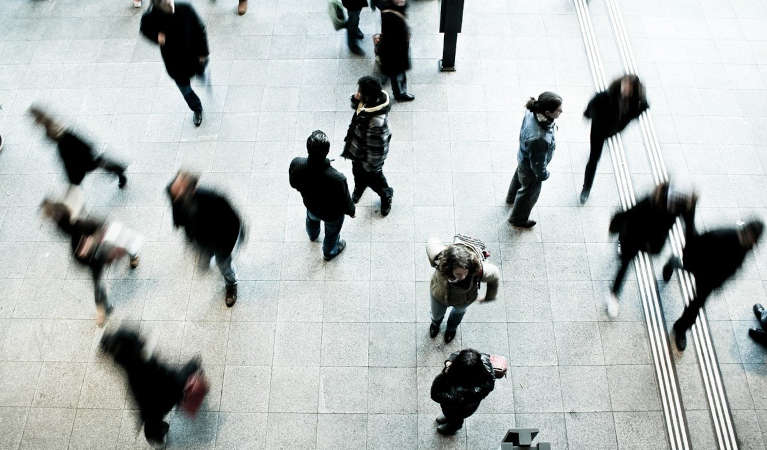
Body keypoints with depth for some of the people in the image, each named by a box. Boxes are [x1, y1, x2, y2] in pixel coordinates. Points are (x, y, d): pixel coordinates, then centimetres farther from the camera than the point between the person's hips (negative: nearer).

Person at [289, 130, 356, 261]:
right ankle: (329, 252, 63)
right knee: (332, 232, 32)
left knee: (311, 219, 40)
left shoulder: (296, 164, -35)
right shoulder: (337, 179, -45)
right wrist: (351, 211, -2)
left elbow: (294, 184, -11)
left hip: (310, 205, 4)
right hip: (332, 214, -3)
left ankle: (313, 235, 74)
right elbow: (345, 202, -25)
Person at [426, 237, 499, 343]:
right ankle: (436, 322, 73)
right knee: (437, 314, 34)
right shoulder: (439, 259, -46)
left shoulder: (479, 270, -46)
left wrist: (488, 297, -3)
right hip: (439, 296, 0)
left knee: (459, 311, 37)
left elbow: (495, 275, -21)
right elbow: (432, 242, -23)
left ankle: (452, 327, 74)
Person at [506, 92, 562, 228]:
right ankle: (518, 219, 52)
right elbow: (537, 162, -30)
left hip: (523, 157, 7)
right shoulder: (538, 139, -48)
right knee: (530, 191, 23)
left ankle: (512, 197, 70)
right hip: (530, 168, -7)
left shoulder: (532, 112, -26)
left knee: (519, 176, 37)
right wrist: (543, 175, -9)